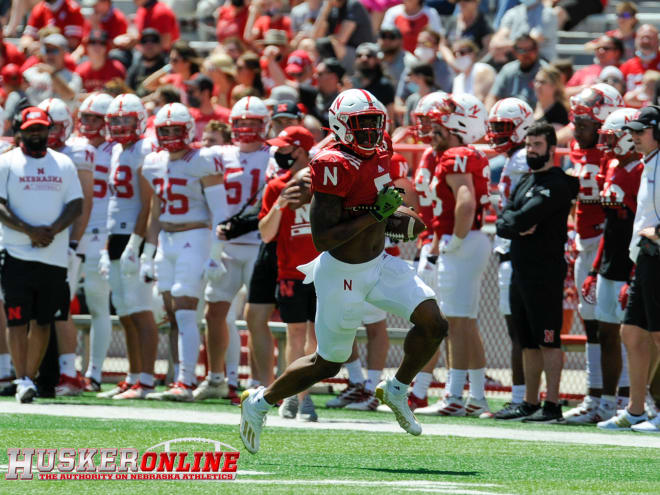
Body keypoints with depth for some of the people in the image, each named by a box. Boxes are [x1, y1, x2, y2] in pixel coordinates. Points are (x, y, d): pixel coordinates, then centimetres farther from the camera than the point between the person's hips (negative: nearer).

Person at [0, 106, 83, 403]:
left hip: (54, 254, 3)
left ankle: (30, 376, 13)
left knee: (43, 321, 5)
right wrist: (29, 231, -17)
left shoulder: (64, 164, 12)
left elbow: (76, 205, 8)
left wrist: (54, 230, -10)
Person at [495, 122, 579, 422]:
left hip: (545, 272, -9)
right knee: (528, 342, 12)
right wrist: (519, 227, -9)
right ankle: (530, 404, 18)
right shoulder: (525, 182, 18)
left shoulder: (557, 185, -11)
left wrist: (512, 221, 0)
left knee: (547, 340, -8)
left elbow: (521, 219, -20)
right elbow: (502, 224, 9)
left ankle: (552, 405, -7)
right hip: (520, 271, 9)